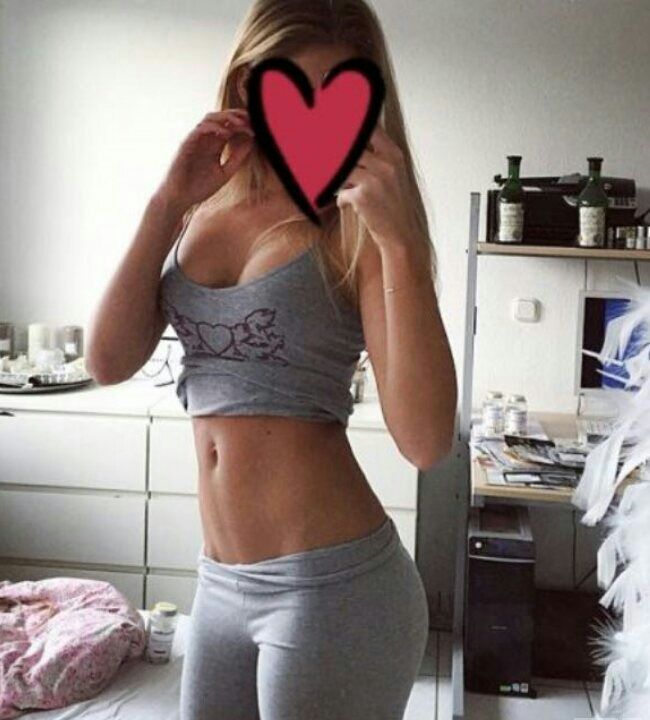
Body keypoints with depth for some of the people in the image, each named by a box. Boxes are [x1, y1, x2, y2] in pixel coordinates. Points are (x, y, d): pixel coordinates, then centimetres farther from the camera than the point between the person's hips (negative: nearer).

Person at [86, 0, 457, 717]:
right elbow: (109, 360, -3)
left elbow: (424, 439, -20)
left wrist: (399, 238, -25)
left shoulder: (353, 224, -9)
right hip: (221, 581, 6)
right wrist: (168, 203, -8)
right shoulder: (206, 210, 7)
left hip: (333, 585, -5)